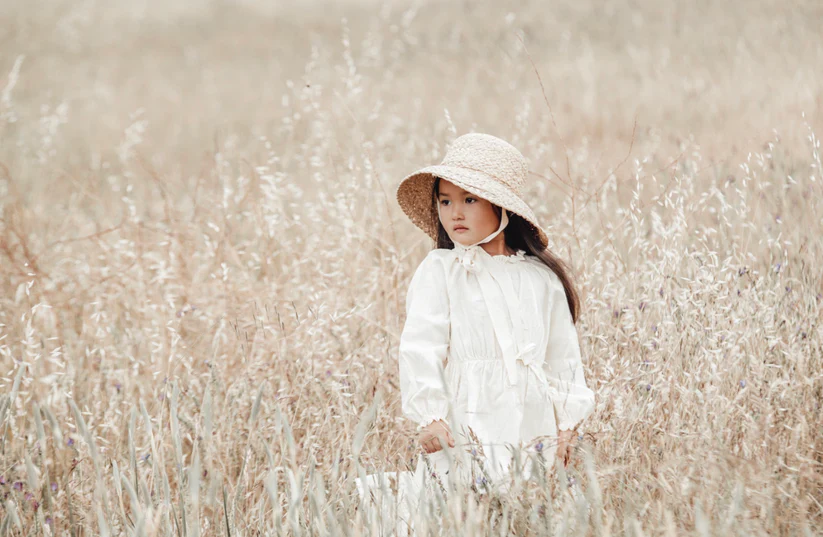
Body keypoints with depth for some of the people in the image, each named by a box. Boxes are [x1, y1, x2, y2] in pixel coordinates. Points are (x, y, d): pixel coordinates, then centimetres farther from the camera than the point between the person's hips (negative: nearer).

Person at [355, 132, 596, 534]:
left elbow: (563, 353, 13)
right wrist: (429, 416, -16)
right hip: (466, 428, -4)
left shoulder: (541, 278, 9)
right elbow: (420, 348, -7)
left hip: (534, 424, 4)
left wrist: (567, 424, 8)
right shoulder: (438, 271, 0)